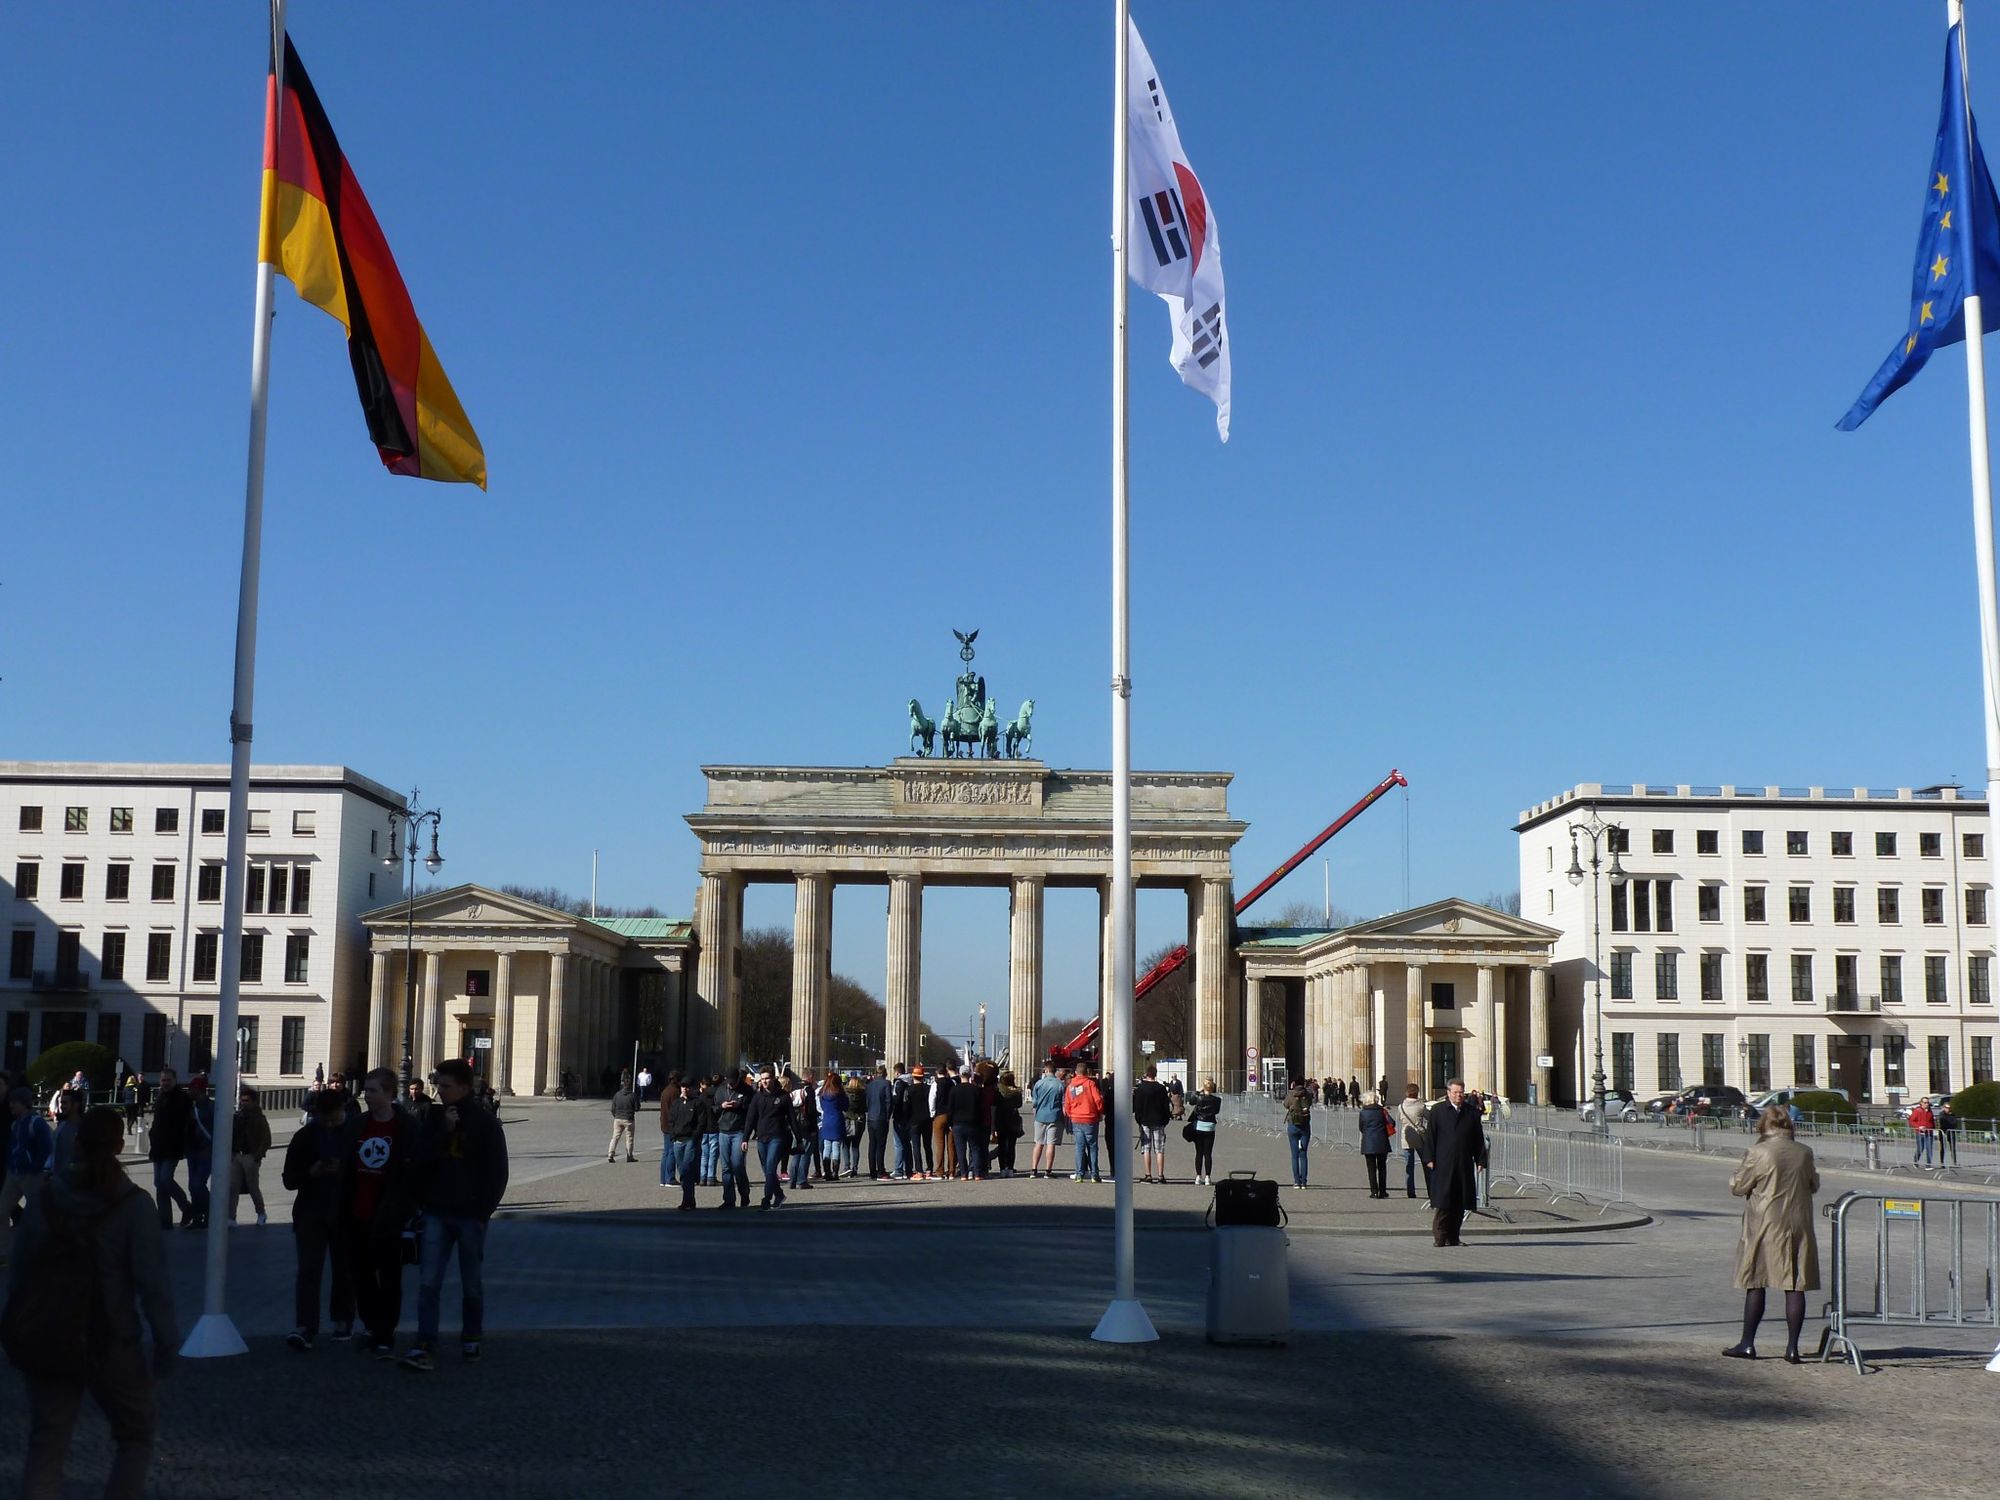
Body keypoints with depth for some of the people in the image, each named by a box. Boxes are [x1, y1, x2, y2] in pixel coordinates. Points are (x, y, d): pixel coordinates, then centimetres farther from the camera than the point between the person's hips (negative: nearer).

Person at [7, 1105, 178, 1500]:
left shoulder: (45, 1198, -1)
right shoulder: (132, 1204, -13)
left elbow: (19, 1273, 5)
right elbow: (152, 1282, -15)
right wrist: (166, 1342, -8)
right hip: (112, 1342, -3)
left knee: (46, 1445, 10)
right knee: (135, 1436, 16)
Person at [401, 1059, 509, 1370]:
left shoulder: (486, 1123, -3)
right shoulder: (431, 1118, 5)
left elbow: (497, 1172, -2)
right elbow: (418, 1159, -4)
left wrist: (484, 1210, -7)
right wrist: (444, 1131, -14)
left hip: (470, 1215, -2)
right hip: (436, 1213, 2)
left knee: (472, 1284, 10)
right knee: (428, 1283, -7)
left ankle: (471, 1339, 24)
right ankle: (425, 1344, -8)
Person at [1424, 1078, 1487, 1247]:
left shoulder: (1472, 1112, 10)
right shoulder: (1437, 1110, 3)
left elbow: (1478, 1138, 11)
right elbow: (1429, 1136, 1)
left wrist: (1480, 1160, 5)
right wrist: (1429, 1158, -6)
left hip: (1464, 1165, 3)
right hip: (1443, 1164, -3)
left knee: (1460, 1203, 5)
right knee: (1442, 1201, -5)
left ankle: (1453, 1237, 12)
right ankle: (1439, 1236, -1)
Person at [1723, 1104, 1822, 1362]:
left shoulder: (1759, 1153, -13)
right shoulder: (1804, 1153, 0)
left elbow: (1737, 1186, -6)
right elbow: (1814, 1185, 15)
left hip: (1764, 1226, -3)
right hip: (1798, 1226, 3)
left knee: (1755, 1285, 6)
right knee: (1795, 1287, 5)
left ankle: (1747, 1344, 10)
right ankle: (1792, 1347, 4)